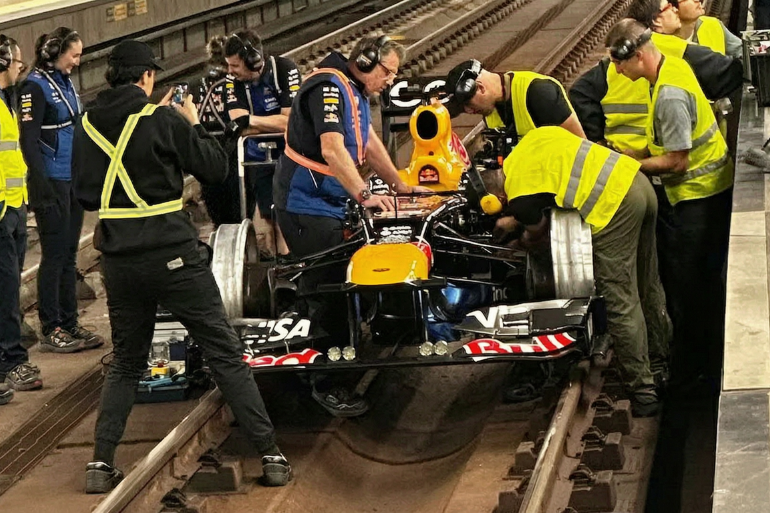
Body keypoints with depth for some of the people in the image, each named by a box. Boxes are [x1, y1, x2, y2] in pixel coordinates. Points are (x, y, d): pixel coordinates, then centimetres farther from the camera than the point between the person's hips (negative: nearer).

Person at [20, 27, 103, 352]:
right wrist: (42, 187, -21)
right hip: (52, 181, -8)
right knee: (54, 256, -4)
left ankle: (70, 324, 18)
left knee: (69, 255, 12)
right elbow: (29, 139, -16)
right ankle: (51, 331, 2)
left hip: (73, 180, 8)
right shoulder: (36, 85, -12)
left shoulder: (65, 82, 13)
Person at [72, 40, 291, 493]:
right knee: (226, 356, 2)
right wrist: (194, 124, 9)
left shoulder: (89, 126, 4)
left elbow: (86, 195, 13)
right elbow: (216, 168, -4)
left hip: (121, 263, 4)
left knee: (126, 363, 18)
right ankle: (271, 455, 1)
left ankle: (101, 464, 8)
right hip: (174, 255, -4)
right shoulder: (162, 120, -9)